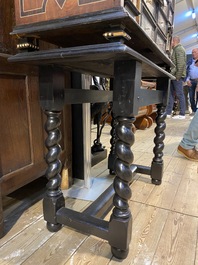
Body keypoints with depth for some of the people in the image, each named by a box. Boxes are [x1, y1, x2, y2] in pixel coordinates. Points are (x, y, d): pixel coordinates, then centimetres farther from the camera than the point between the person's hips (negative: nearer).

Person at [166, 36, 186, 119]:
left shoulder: (179, 49, -6)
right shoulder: (176, 49, 24)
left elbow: (181, 63, -18)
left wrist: (178, 76, -21)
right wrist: (173, 75, 15)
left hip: (177, 75, -10)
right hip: (173, 75, 10)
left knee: (179, 94, -7)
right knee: (170, 94, 6)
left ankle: (182, 114, -3)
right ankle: (168, 113, 9)